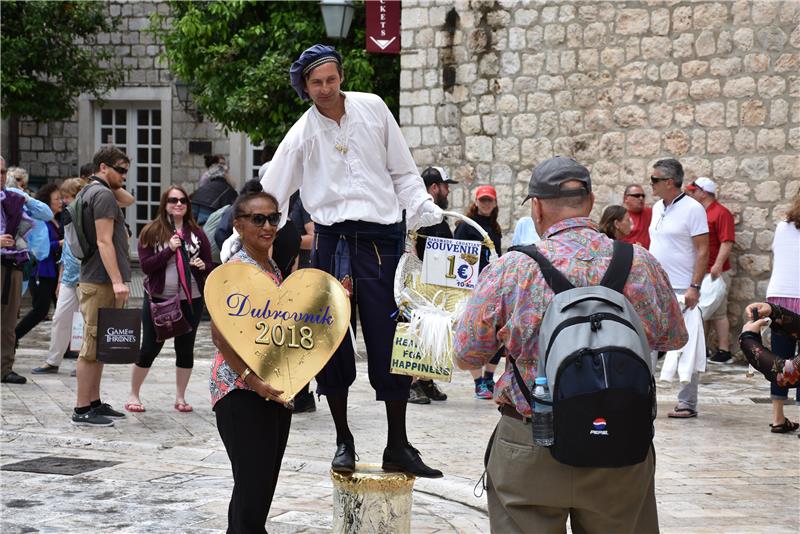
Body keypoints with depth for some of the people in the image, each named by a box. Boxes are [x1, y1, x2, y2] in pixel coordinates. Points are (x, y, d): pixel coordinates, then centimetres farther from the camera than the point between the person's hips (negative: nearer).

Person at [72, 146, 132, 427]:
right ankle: (82, 410, -6)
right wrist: (117, 281, -24)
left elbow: (128, 200, 36)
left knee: (98, 344, 15)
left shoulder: (91, 192, 18)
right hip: (101, 283, -11)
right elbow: (104, 242, -21)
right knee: (93, 345, -8)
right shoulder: (103, 195, -13)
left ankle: (94, 403, 22)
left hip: (96, 281, 11)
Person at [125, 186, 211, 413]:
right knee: (149, 348, 1)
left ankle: (180, 397, 18)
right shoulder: (151, 232, -2)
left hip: (190, 300, 3)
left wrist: (202, 265, -12)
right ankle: (133, 394, 15)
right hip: (158, 299, -3)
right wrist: (169, 250, -20)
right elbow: (146, 265, -9)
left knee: (185, 348, 7)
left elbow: (209, 265, 11)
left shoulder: (196, 233, 6)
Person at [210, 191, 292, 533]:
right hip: (240, 390, -8)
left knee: (264, 484, 12)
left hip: (276, 389, 8)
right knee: (253, 485, -10)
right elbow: (220, 334, -17)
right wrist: (252, 379, -23)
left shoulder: (274, 269, 13)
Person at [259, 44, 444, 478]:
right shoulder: (302, 134, 5)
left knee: (390, 343, -1)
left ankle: (398, 447, 7)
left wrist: (423, 211, -1)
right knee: (332, 342, 4)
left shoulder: (373, 108, 7)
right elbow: (271, 198, 5)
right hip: (332, 241, 0)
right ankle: (344, 442, 18)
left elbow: (402, 172, 12)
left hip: (381, 240, 0)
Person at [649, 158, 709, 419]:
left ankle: (687, 404, 4)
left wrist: (694, 287, -19)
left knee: (685, 348, -2)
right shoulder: (657, 208, 13)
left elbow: (703, 250, -13)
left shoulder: (692, 209, -10)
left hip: (681, 290, -8)